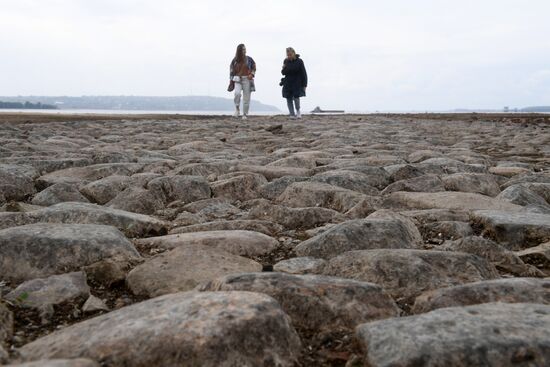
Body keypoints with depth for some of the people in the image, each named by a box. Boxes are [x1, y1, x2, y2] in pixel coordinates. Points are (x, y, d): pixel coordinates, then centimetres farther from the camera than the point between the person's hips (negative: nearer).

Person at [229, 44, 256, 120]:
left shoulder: (249, 59, 2)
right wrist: (231, 80, 6)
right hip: (238, 80, 0)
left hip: (247, 79, 0)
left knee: (246, 98, 0)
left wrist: (252, 74, -7)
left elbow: (254, 67, 11)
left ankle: (245, 114, 10)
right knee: (237, 93, -26)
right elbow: (231, 70, 10)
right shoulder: (235, 60, 4)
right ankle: (237, 109, -7)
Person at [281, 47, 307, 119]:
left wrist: (304, 85, -6)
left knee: (296, 97, -15)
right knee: (289, 99, -1)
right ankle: (292, 115, 5)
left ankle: (298, 111, 11)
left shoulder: (299, 61, -5)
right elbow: (283, 73, 10)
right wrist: (283, 69, -13)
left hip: (297, 83, -3)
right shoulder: (286, 61, 4)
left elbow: (304, 74, -3)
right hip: (288, 83, 3)